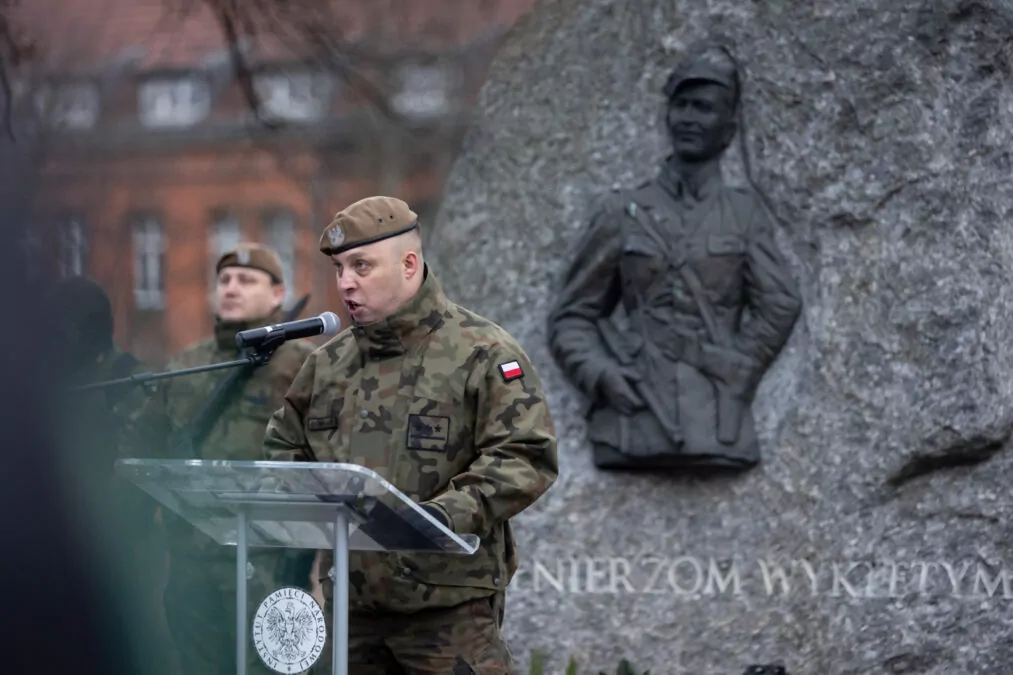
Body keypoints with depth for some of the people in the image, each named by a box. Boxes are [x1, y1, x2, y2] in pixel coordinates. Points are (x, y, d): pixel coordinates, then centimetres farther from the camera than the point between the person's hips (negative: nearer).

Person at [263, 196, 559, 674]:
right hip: (348, 599, 6)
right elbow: (284, 442, 29)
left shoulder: (482, 353, -5)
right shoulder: (329, 362, 15)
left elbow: (526, 456, -13)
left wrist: (450, 513, -25)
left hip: (448, 603, -6)